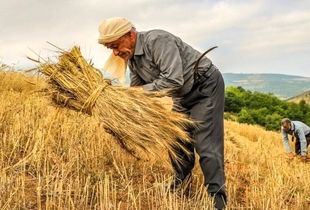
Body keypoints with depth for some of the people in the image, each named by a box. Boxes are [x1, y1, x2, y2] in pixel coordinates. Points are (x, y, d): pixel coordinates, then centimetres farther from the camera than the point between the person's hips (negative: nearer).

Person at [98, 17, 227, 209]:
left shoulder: (157, 41, -28)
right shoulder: (132, 56, 1)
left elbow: (173, 80, -36)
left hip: (206, 86, -9)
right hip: (184, 94, 9)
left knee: (205, 143, -11)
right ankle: (182, 181, 32)